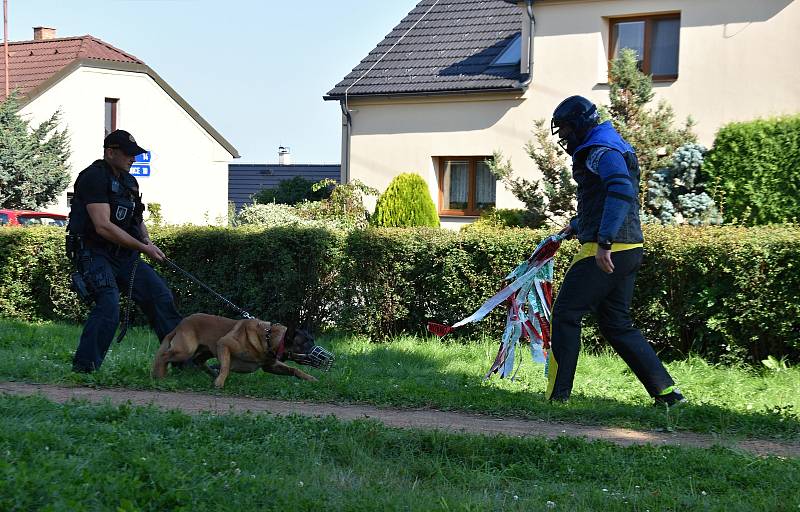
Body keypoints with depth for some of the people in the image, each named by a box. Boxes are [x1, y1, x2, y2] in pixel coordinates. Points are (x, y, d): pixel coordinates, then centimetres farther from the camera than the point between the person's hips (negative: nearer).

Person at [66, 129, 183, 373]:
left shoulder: (129, 181, 14)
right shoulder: (94, 177, -14)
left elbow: (137, 218, 27)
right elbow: (103, 227, -22)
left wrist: (146, 239, 3)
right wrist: (143, 247, -18)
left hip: (123, 255, 8)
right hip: (94, 253, -8)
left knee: (159, 294, 1)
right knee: (109, 305, -25)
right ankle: (84, 366, -15)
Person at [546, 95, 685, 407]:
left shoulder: (602, 150, -11)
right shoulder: (601, 149, 23)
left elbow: (621, 192, -27)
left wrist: (604, 241, -32)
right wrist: (576, 226, 31)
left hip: (607, 251, -10)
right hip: (627, 251, 10)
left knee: (566, 313, -4)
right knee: (617, 325, 12)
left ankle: (557, 395, -2)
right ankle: (666, 392, 9)